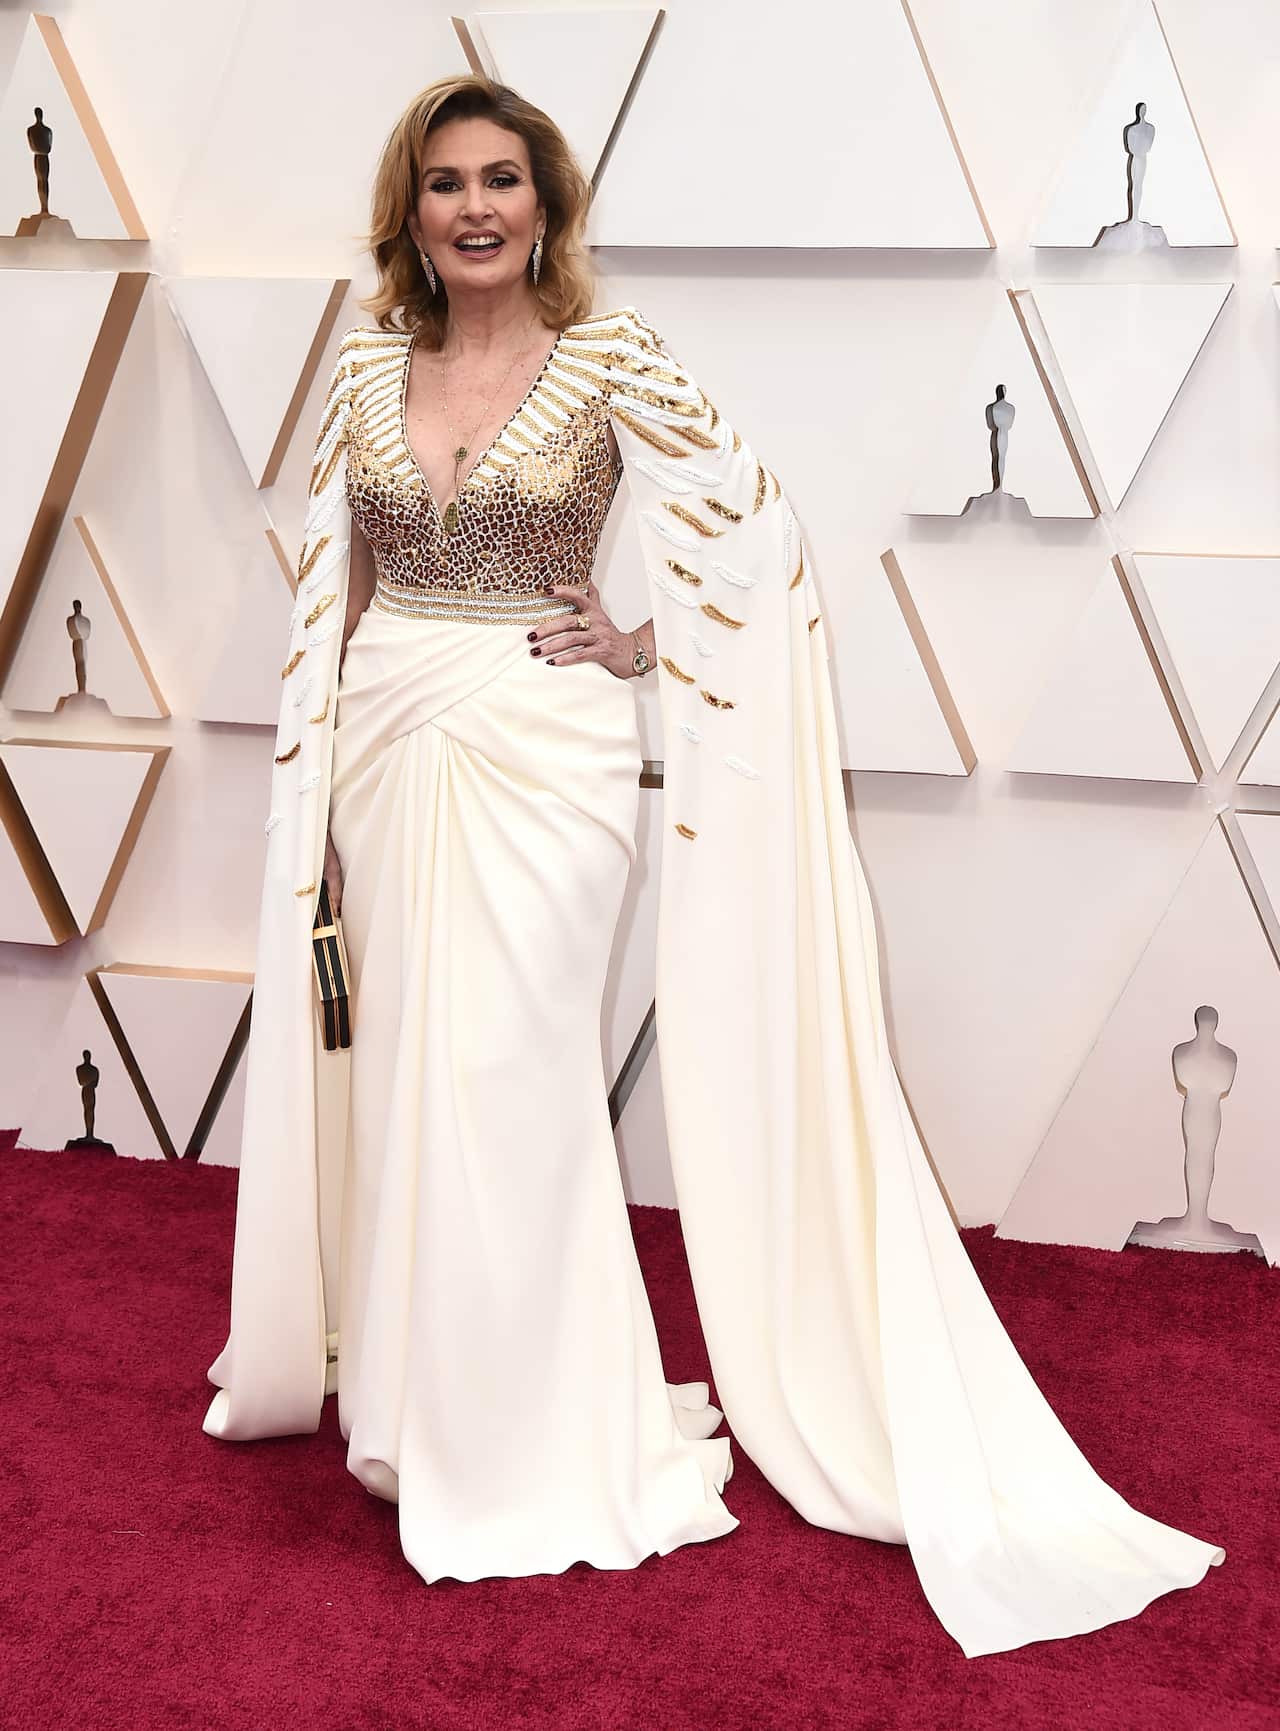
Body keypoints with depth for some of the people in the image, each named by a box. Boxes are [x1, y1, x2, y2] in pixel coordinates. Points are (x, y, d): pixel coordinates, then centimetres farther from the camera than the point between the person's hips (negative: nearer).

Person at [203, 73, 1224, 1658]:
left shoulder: (611, 362, -5)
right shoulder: (367, 366, 7)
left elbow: (761, 537, -1)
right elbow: (329, 591, 10)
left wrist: (647, 650, -4)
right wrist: (313, 793, 7)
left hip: (538, 764, -4)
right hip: (386, 758, 5)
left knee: (504, 1086, -1)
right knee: (400, 1081, 11)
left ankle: (531, 1450, 16)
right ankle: (411, 1395, 31)